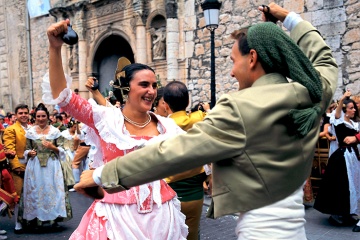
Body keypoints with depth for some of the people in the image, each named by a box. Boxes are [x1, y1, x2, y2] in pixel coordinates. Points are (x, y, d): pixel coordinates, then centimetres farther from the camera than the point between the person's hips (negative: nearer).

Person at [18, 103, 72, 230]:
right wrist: (29, 153, -10)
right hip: (35, 166, 1)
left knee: (52, 189, 0)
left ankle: (54, 218, 11)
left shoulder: (55, 131, 2)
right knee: (35, 191, 2)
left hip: (52, 165, -1)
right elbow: (27, 150, 11)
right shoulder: (30, 132, 6)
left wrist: (52, 147, -16)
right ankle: (35, 219, 13)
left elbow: (61, 150, 2)